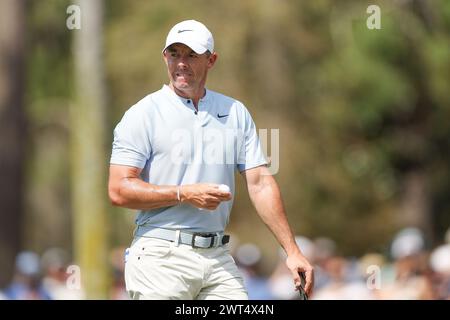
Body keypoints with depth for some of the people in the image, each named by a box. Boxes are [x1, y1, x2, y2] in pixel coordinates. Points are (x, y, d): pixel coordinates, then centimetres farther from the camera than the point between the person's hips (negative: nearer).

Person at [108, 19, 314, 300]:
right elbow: (119, 190, -7)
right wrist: (185, 194, -15)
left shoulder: (236, 113, 14)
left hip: (218, 256, 4)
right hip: (162, 256, -4)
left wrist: (292, 250, 4)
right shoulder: (143, 115, 0)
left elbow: (261, 184, 11)